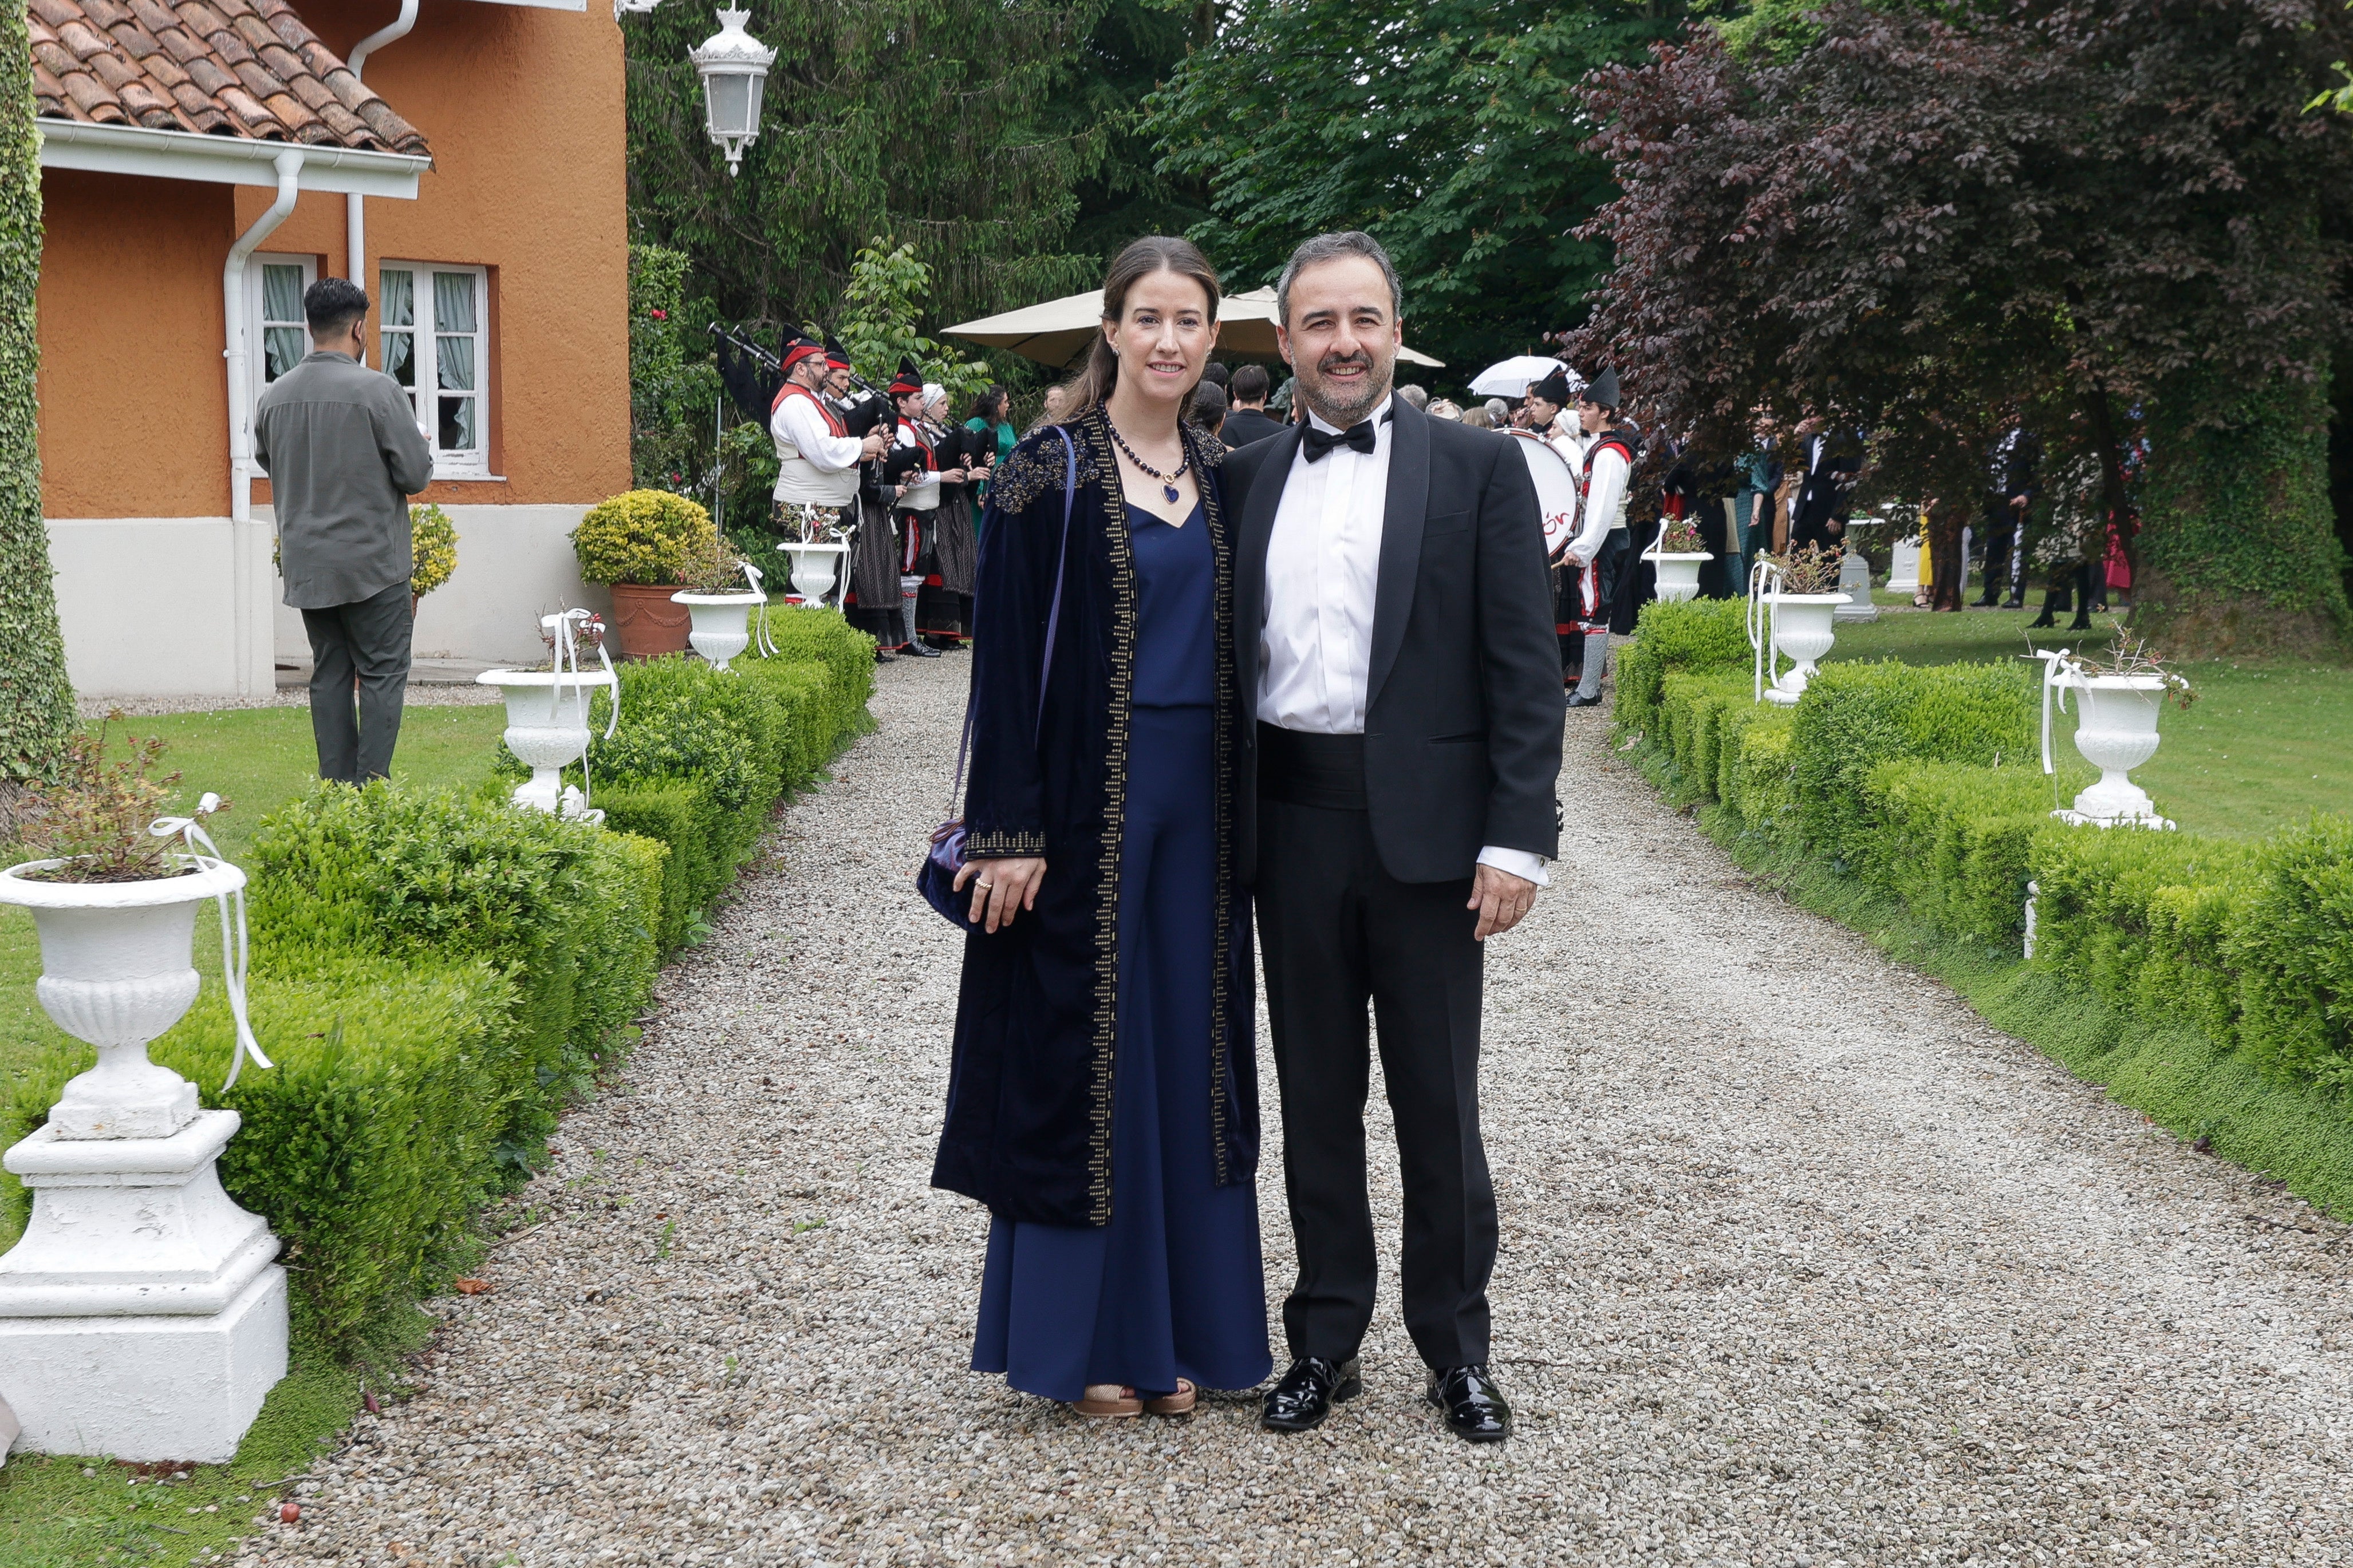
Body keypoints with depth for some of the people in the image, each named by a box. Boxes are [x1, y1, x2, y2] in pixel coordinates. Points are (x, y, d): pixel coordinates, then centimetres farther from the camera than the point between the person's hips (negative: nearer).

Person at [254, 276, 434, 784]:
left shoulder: (273, 397, 5)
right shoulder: (378, 390, -12)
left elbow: (267, 463, 18)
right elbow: (417, 474, -10)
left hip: (305, 566, 5)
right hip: (372, 561, -5)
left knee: (330, 675, 11)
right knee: (382, 673, 1)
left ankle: (337, 788, 10)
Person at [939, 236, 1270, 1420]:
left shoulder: (1221, 475, 10)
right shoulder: (1051, 472, -7)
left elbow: (1232, 644, 14)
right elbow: (1010, 656, -10)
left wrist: (1242, 809, 9)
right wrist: (1009, 832, -15)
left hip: (1196, 806, 6)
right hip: (1087, 804, -5)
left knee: (1186, 1050, 10)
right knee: (1083, 1055, 2)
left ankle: (1176, 1325, 21)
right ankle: (1084, 1337, 14)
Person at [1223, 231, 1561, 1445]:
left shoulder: (1478, 469, 0)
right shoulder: (1247, 478, 9)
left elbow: (1526, 667, -4)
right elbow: (1227, 658, 10)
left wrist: (1517, 837, -11)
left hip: (1426, 824, -3)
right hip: (1293, 824, 3)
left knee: (1439, 1101, 6)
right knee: (1316, 1094, 12)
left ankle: (1457, 1350, 20)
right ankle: (1326, 1340, 24)